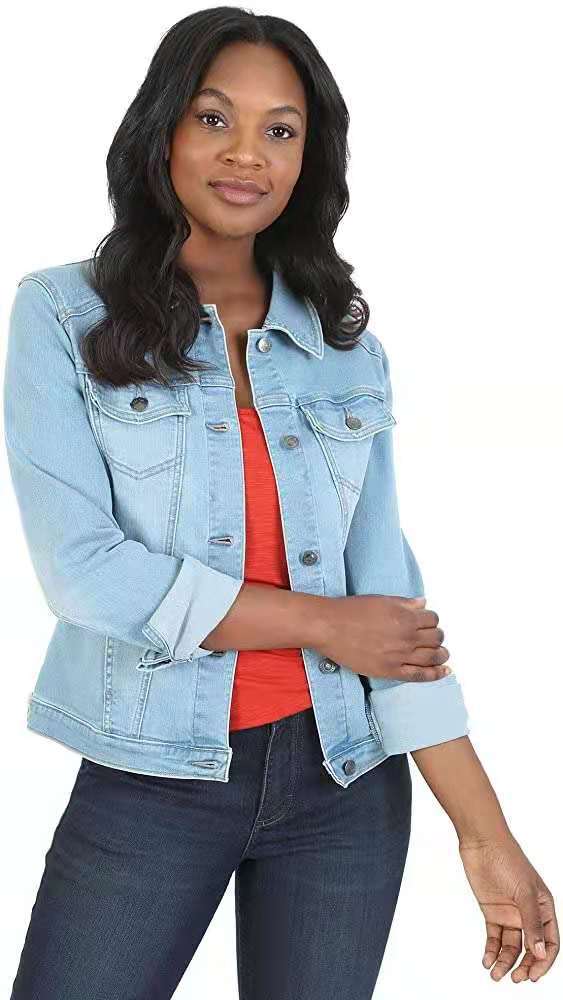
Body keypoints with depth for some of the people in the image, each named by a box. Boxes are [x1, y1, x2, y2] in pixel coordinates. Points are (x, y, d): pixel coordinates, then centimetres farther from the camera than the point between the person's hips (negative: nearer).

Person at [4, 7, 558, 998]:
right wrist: (325, 625, -9)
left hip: (345, 779, 3)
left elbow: (389, 593, 1)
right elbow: (83, 570, -13)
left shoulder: (347, 346, 5)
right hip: (150, 781, -2)